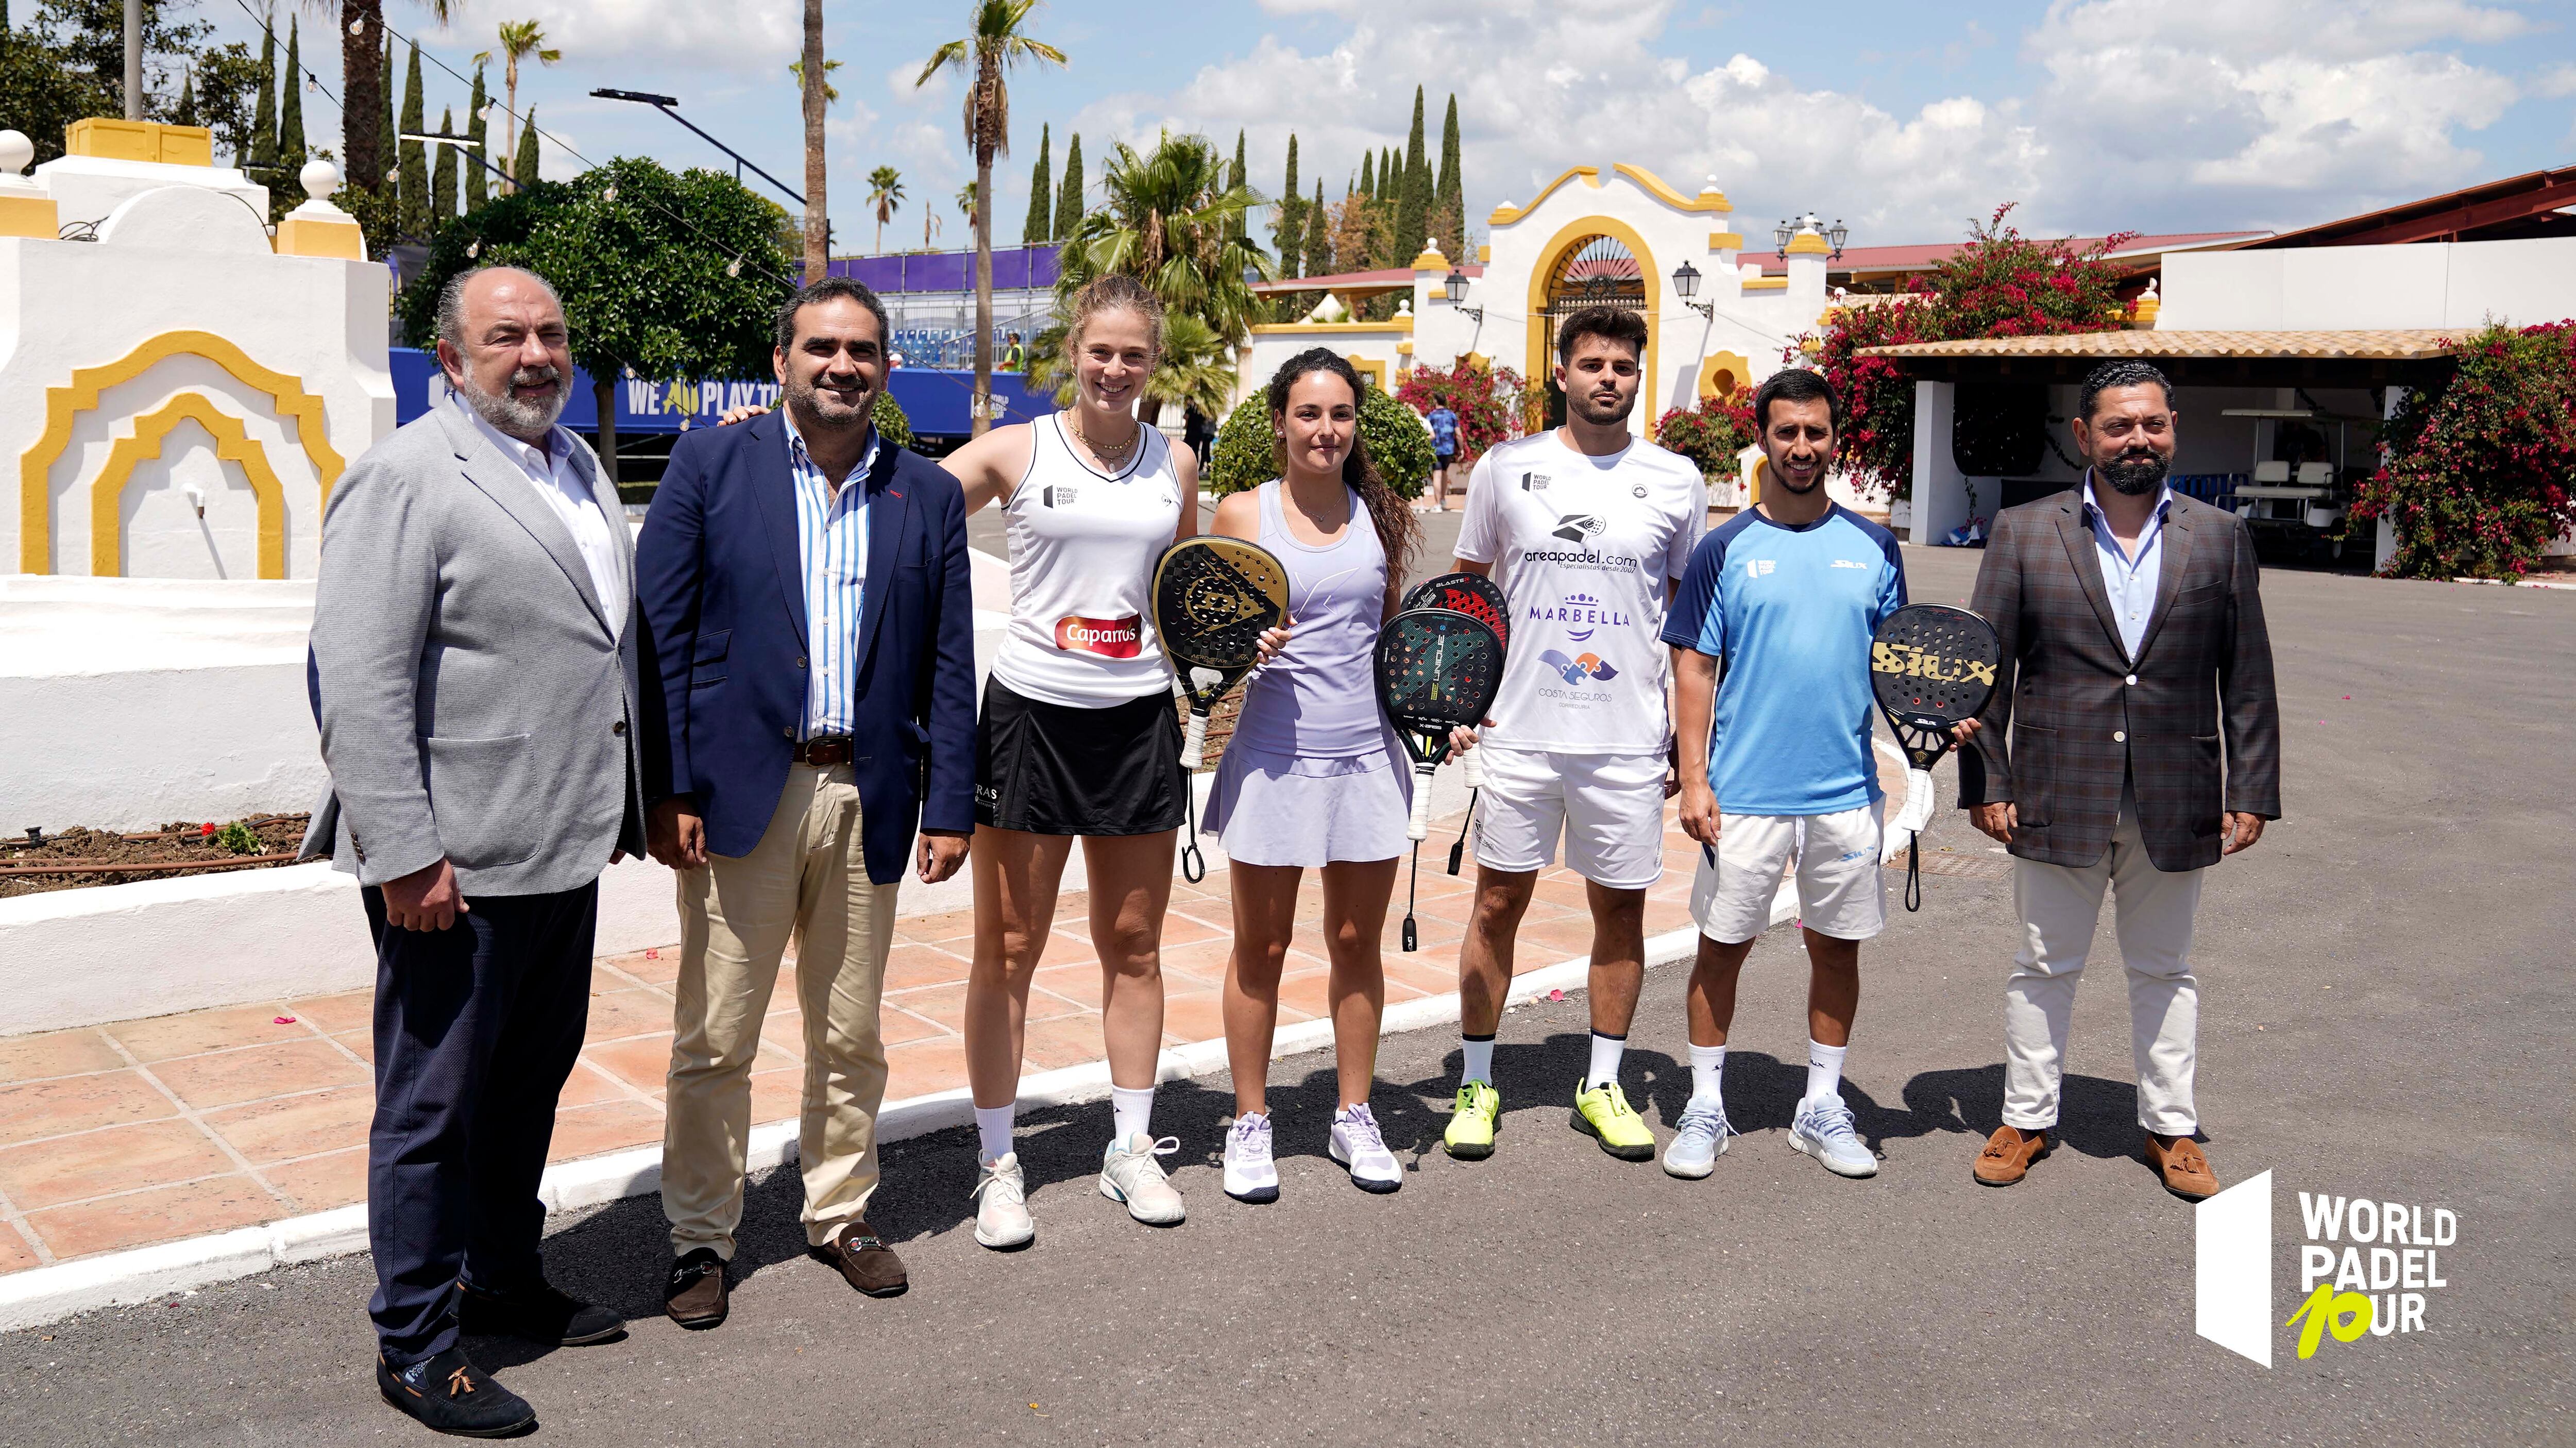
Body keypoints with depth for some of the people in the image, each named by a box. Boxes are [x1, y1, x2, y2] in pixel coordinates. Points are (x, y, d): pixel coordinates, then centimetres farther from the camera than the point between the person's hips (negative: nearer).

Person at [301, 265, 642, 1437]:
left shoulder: (578, 465, 13)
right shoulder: (407, 478, -13)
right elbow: (360, 684, -17)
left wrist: (623, 805, 20)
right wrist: (405, 853, -21)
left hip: (564, 851, 8)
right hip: (457, 866, -8)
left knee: (531, 1081, 20)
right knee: (436, 1107, 4)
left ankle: (505, 1284, 38)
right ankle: (415, 1348, 18)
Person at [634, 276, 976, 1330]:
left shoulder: (929, 496, 8)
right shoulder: (711, 465, 0)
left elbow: (948, 666, 8)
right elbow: (660, 636, -2)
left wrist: (949, 807, 3)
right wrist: (668, 789, -9)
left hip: (869, 797, 3)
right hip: (740, 789, -2)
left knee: (851, 1037, 13)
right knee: (714, 1039, 5)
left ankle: (840, 1214, 30)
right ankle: (700, 1238, 20)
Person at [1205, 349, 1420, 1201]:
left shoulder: (1380, 515, 8)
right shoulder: (1243, 515, -2)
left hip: (1367, 754, 3)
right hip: (1276, 755, -3)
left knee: (1358, 941, 10)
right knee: (1261, 947, 6)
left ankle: (1354, 1117, 25)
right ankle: (1251, 1123, 20)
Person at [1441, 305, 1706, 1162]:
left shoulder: (1676, 482, 4)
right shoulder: (1505, 469, 3)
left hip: (1629, 739, 1)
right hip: (1519, 732, 0)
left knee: (1621, 908, 8)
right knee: (1498, 904, 5)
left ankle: (1603, 1086, 23)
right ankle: (1477, 1083, 19)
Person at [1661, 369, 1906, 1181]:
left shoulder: (1872, 548, 7)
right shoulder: (1725, 550, -1)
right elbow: (1695, 668, -3)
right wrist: (1694, 779, -9)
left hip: (1846, 792, 3)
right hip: (1744, 794, -2)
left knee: (1838, 946, 10)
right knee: (1723, 945, 4)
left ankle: (1822, 1107, 24)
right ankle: (1705, 1107, 18)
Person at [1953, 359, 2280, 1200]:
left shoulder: (2221, 539, 5)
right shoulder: (2022, 534, 0)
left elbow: (2248, 680, 6)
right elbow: (1986, 669, 0)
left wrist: (2250, 794, 1)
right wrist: (1987, 783, -5)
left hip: (2174, 805, 1)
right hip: (2058, 800, -1)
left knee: (2165, 971, 14)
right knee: (2044, 967, 10)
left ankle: (2171, 1128, 27)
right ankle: (2027, 1119, 24)